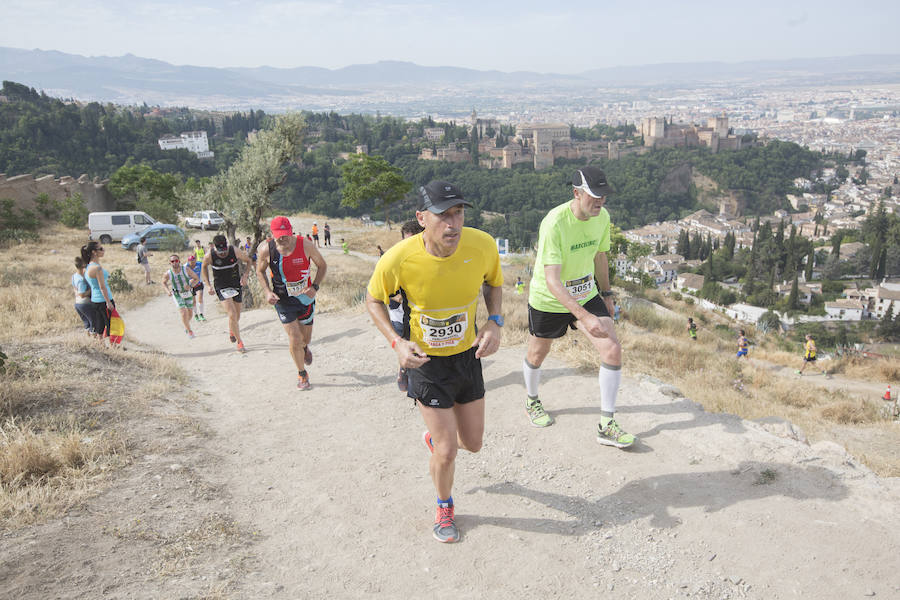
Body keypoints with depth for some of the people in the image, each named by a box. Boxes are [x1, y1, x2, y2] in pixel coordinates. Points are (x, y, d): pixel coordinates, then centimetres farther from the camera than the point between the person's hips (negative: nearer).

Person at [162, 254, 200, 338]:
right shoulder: (168, 273, -22)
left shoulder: (186, 269, -24)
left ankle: (186, 324, 45)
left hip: (188, 293, 2)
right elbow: (164, 283, 1)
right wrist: (167, 291, -16)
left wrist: (190, 286, -30)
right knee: (184, 313, -16)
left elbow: (197, 279, -13)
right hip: (177, 295, -2)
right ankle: (189, 331, 3)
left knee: (190, 313, 12)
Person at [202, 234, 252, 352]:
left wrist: (245, 275, -13)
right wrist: (208, 285, -1)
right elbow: (204, 267, 6)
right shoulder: (209, 256, -16)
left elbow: (248, 261, 2)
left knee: (237, 316, 12)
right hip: (221, 287, -2)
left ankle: (231, 330, 47)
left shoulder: (235, 251, -16)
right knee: (232, 315, -17)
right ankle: (239, 341, -2)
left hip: (236, 284, 2)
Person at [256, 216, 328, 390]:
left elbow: (322, 266, -2)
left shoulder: (306, 245, -16)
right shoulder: (266, 250, -14)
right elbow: (260, 271, 6)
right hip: (283, 299, -1)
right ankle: (302, 374, 14)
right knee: (294, 340, -9)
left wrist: (315, 287, -15)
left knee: (305, 338, 14)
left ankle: (305, 347, 54)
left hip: (305, 297, 1)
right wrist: (267, 291, -9)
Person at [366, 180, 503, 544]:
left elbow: (494, 284, 4)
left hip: (468, 355, 4)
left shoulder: (483, 245, -19)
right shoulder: (398, 260, -27)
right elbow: (373, 300, -6)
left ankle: (435, 438, 53)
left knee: (472, 443, 15)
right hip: (426, 362, -3)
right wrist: (396, 343, -20)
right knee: (447, 451, -1)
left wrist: (495, 322, -14)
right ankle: (444, 507, 32)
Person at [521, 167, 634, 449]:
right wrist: (585, 318, -39)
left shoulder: (602, 216, -9)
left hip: (587, 296, 5)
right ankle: (532, 402, 48)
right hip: (548, 300, -5)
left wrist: (606, 295, 17)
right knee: (537, 355, 16)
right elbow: (552, 281, -34)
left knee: (613, 351, -9)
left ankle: (607, 427, 3)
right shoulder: (554, 223, -30)